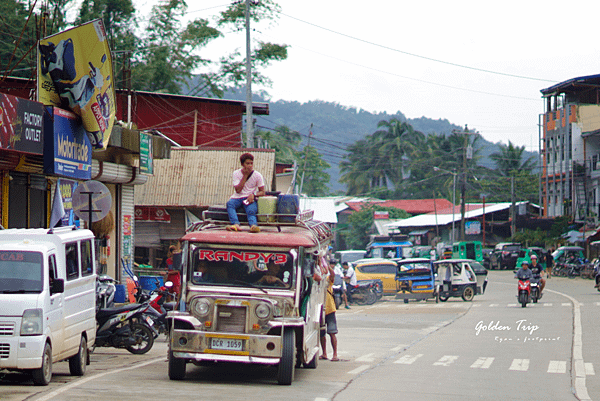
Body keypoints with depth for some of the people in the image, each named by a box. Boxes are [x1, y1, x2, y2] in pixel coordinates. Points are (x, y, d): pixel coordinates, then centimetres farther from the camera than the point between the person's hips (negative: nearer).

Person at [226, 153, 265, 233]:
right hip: (237, 197, 1)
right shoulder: (236, 173, 1)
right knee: (229, 204, -32)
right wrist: (245, 176, -11)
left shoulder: (257, 175, 0)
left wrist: (254, 195, -20)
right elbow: (238, 190, -10)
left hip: (250, 198, -1)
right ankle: (236, 224, -52)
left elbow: (262, 192, 2)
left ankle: (253, 225, -61)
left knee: (251, 210, -34)